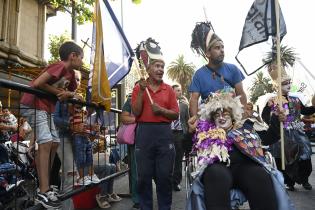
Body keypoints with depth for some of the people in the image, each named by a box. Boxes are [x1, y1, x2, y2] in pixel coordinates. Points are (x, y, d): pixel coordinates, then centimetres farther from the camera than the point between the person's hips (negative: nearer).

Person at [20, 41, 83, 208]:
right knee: (45, 142, -17)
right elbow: (37, 83, -26)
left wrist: (67, 94, -5)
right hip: (33, 105, -10)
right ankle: (43, 192, -15)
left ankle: (45, 185, 20)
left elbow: (72, 92, 19)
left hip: (47, 108, 10)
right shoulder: (60, 66, -18)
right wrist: (58, 92, -13)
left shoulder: (70, 73, 12)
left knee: (54, 143, 10)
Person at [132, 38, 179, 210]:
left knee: (164, 176, 6)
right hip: (144, 133, -1)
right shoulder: (139, 88, 6)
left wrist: (162, 110, -13)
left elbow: (176, 114, 6)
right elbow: (136, 113, -4)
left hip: (164, 133, 1)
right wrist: (142, 91, -10)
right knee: (144, 176, 6)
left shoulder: (169, 89, 9)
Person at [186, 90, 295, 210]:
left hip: (245, 165, 2)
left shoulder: (245, 127, 30)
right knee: (216, 175, -39)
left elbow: (268, 138, 34)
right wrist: (191, 131, 10)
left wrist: (277, 120, 22)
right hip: (219, 167, -1)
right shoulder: (206, 131, 25)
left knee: (260, 176, -34)